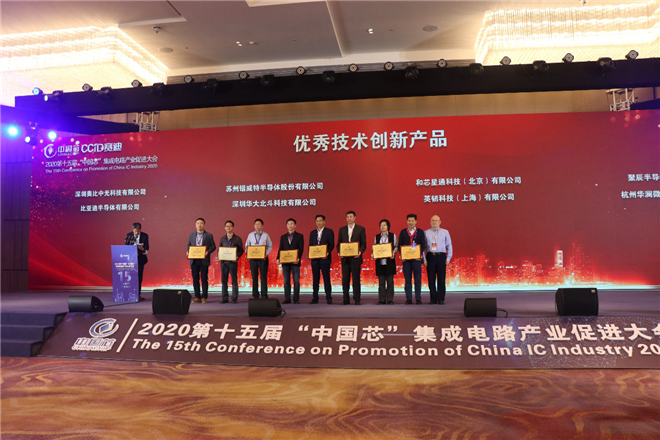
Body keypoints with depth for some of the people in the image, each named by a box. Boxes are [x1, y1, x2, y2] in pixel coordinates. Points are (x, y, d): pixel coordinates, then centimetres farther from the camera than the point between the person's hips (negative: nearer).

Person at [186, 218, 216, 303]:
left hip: (204, 260, -3)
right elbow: (188, 245, 15)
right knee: (195, 279, 5)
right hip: (194, 260, 3)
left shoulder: (209, 235, 2)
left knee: (204, 279, 0)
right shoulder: (191, 235, 11)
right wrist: (187, 251, -5)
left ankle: (204, 297, 6)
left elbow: (213, 246, 1)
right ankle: (197, 297, 12)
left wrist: (207, 252, -16)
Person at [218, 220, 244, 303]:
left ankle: (234, 299, 3)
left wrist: (237, 257, -15)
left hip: (233, 262, -4)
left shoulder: (237, 239, 2)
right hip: (223, 262, 4)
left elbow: (241, 250, 2)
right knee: (224, 280, 5)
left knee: (234, 280, -2)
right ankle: (225, 298, 11)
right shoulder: (222, 239, 13)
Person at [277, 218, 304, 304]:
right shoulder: (283, 237, 15)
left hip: (295, 262, -3)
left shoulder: (299, 236, 5)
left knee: (296, 281, -3)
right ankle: (287, 299, 9)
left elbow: (301, 249, -2)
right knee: (286, 281, 4)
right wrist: (278, 258, -5)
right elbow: (280, 249, 11)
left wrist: (298, 258, -17)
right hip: (285, 262, 3)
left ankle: (296, 299, 2)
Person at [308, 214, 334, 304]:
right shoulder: (312, 233, 15)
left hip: (325, 258, -4)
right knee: (315, 278, 6)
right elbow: (310, 245, 14)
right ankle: (315, 298, 11)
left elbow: (332, 244, -3)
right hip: (315, 259, 4)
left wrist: (328, 253, -20)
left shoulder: (329, 231, 3)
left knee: (326, 278, -3)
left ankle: (328, 298, 2)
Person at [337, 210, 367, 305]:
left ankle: (357, 300, 6)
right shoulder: (342, 229, 13)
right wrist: (339, 252, -5)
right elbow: (339, 243, 13)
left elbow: (364, 244, 1)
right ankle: (346, 300, 12)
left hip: (355, 258, -3)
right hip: (345, 258, 3)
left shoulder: (361, 229, 4)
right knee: (345, 279, 4)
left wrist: (360, 252, -16)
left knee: (356, 279, -1)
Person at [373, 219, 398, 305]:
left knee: (390, 281, -1)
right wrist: (373, 254, -5)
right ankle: (382, 299, 8)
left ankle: (390, 299, 5)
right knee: (381, 281, 3)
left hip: (389, 261, -2)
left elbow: (396, 246, 4)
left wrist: (393, 252, -14)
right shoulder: (377, 237, 13)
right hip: (380, 261, 2)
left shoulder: (393, 235, 6)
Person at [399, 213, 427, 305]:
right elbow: (400, 245, 8)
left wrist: (421, 255, -12)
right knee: (407, 279, 3)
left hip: (417, 259, -1)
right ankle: (408, 299, 8)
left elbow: (423, 244, 3)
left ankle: (418, 299, 6)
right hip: (406, 259, 1)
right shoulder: (403, 232, 10)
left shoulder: (420, 232, 6)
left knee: (418, 279, 1)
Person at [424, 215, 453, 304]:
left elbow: (449, 246, 10)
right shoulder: (426, 233, 9)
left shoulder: (445, 232, 10)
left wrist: (448, 259, 1)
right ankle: (433, 299, 8)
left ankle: (441, 299, 4)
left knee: (441, 279, -3)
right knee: (431, 279, 0)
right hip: (430, 257, 0)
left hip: (441, 256, 0)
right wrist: (424, 259, -1)